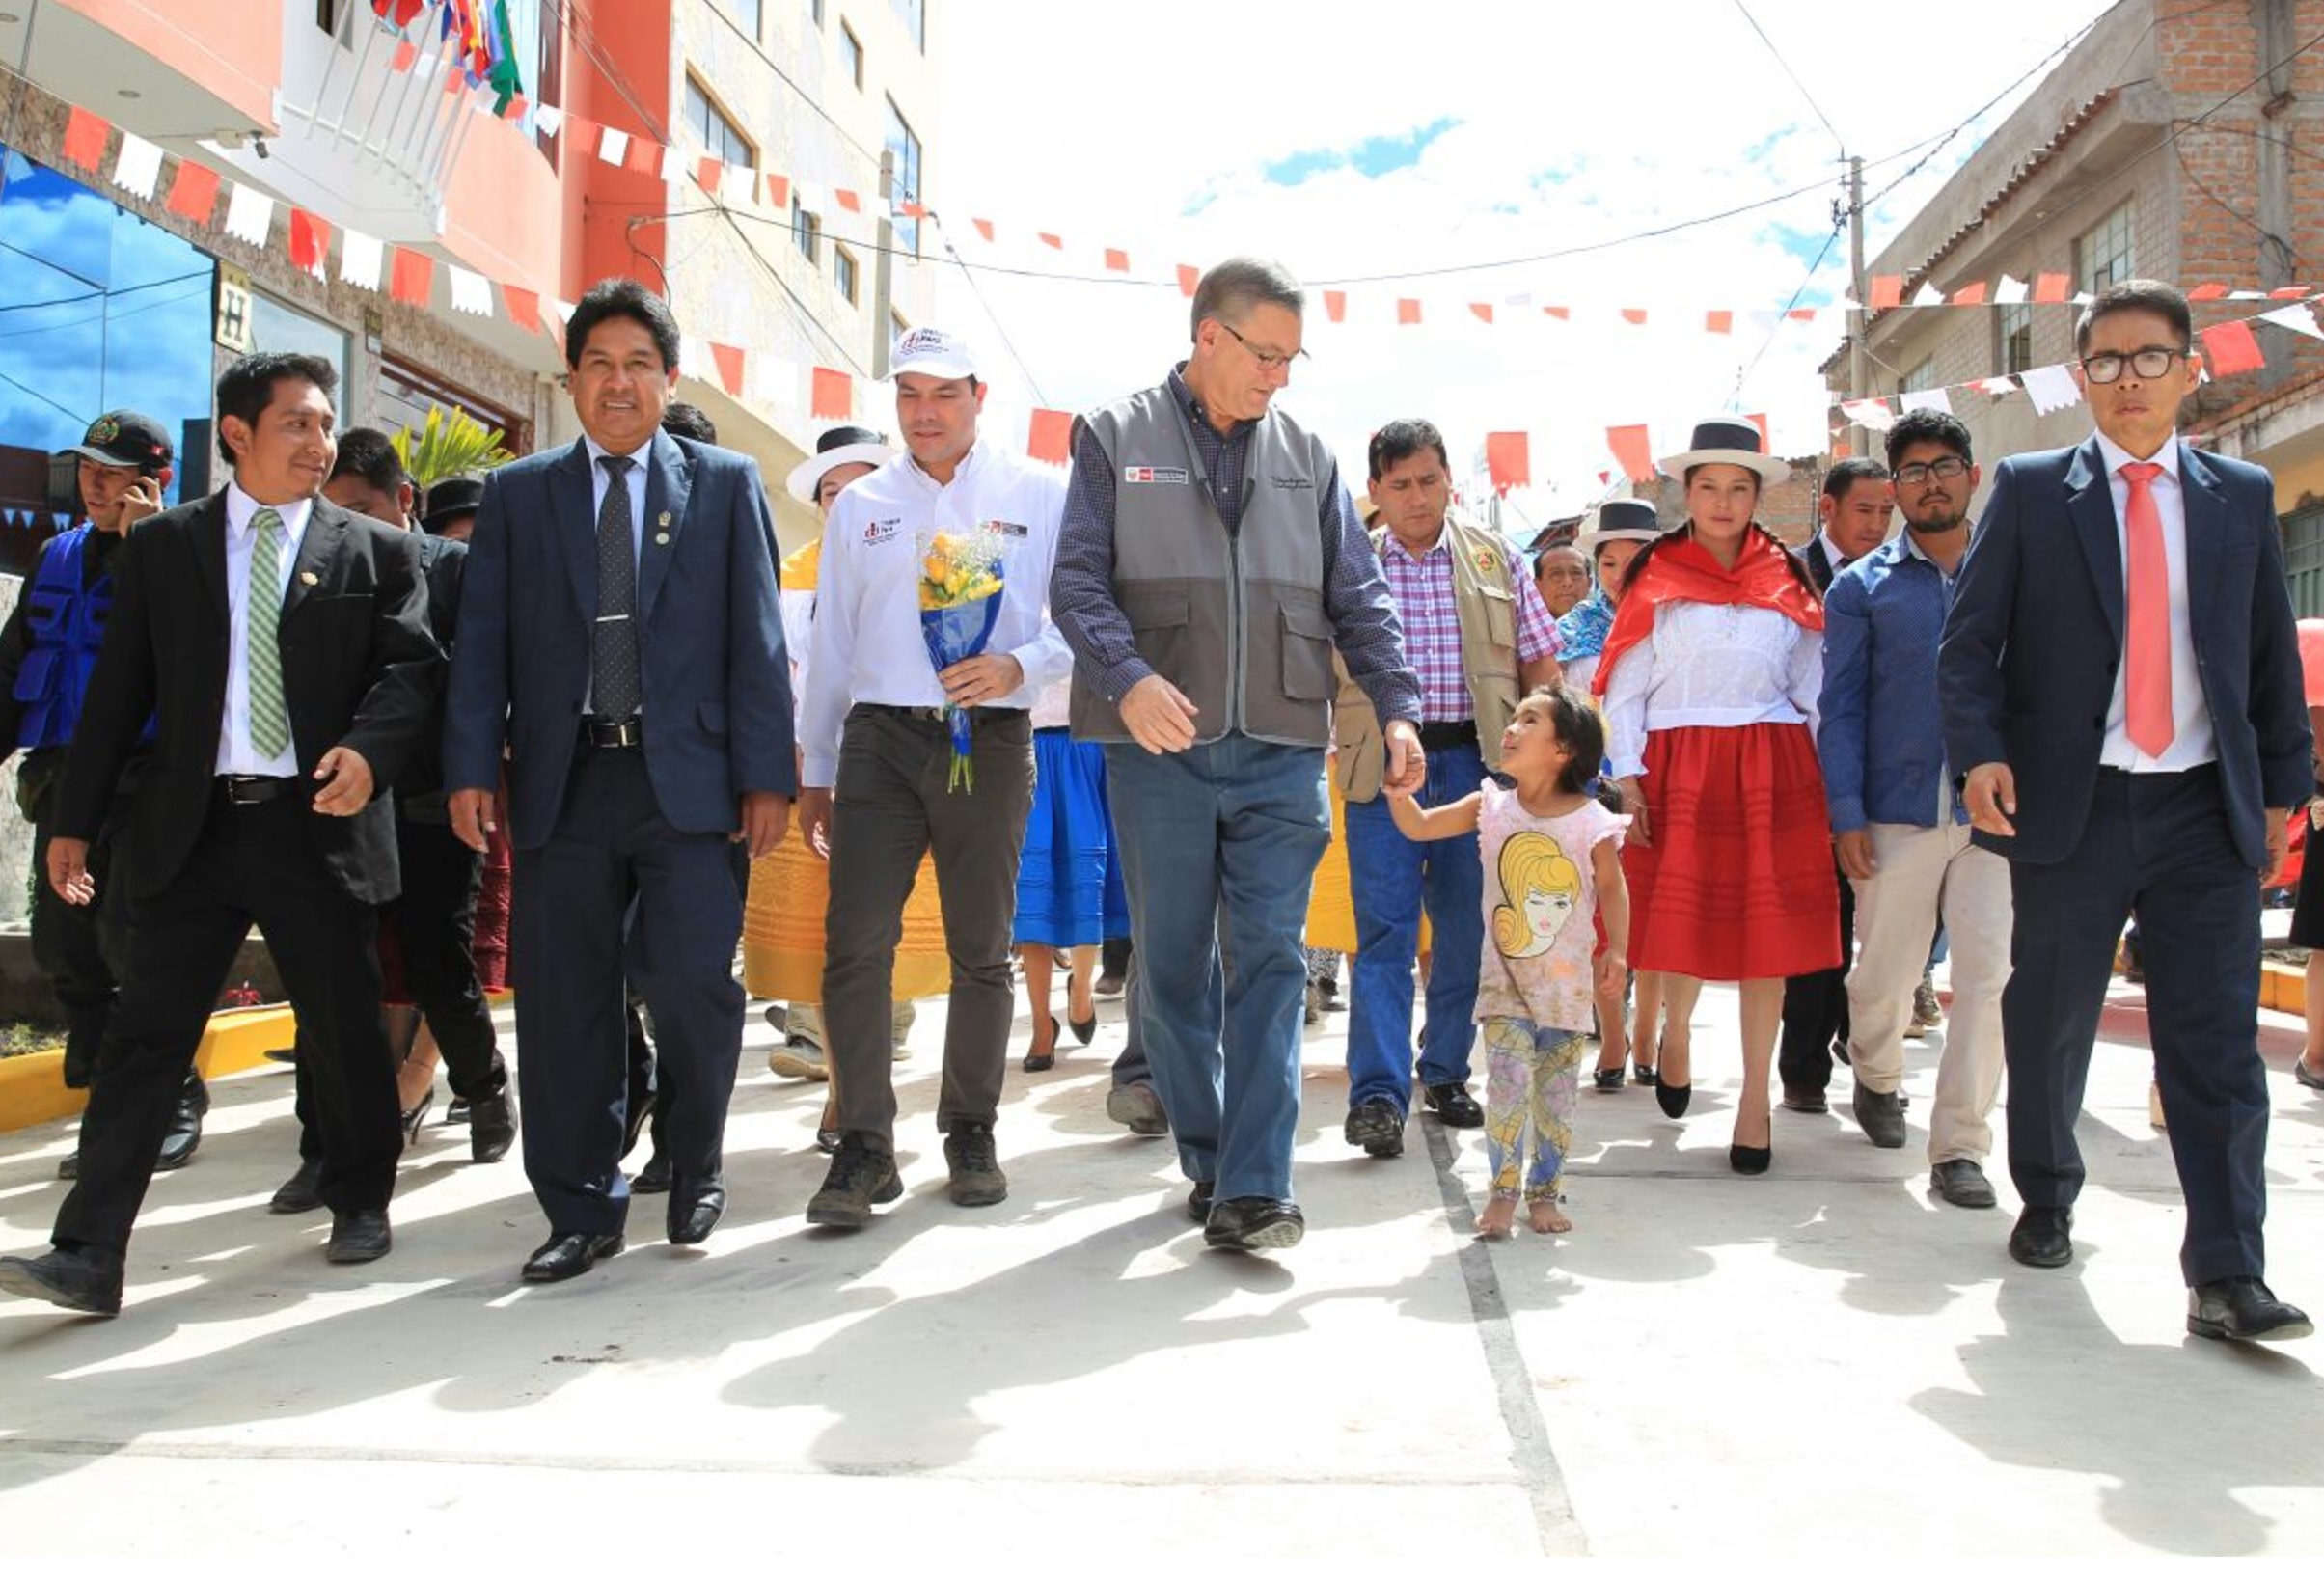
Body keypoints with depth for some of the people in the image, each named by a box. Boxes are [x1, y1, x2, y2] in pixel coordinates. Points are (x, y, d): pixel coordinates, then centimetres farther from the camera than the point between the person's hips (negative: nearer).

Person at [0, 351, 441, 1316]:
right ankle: (88, 1256, 3)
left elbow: (412, 667, -2)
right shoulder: (161, 546, 10)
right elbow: (119, 691, 9)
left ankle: (361, 1202, 28)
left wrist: (368, 748, -21)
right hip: (191, 828, 1)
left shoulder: (376, 551, 7)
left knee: (344, 1031, 8)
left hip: (318, 825, -1)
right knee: (145, 1037, 0)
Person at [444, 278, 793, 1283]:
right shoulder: (517, 494, 13)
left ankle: (696, 1172, 21)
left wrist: (766, 773, -4)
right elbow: (482, 643, 8)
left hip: (686, 778, -2)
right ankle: (581, 1210, 17)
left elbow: (755, 638, 3)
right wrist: (471, 768, -3)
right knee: (564, 1002, 4)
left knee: (692, 990, -5)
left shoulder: (726, 484, 9)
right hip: (562, 781, 2)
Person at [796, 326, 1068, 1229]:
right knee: (855, 944, -8)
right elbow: (830, 644, 15)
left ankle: (971, 1130, 21)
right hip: (879, 742, 2)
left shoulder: (1038, 495, 6)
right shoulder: (859, 506, 14)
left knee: (981, 950, 7)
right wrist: (813, 772, 13)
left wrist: (1018, 664, -18)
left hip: (989, 741, -1)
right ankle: (864, 1145, -2)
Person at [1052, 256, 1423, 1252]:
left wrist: (1396, 705, -1)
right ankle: (1206, 1159, 22)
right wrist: (1128, 679, -20)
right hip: (1159, 750, -1)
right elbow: (1078, 581, -2)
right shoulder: (1115, 439, 7)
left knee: (1271, 963, -5)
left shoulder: (1306, 458, 15)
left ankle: (1252, 1189, -3)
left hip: (1281, 754, 2)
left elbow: (1357, 598, 13)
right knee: (1174, 968, 6)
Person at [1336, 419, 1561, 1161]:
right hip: (1383, 763, -2)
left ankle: (1446, 1071, 24)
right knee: (1384, 930, -6)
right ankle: (1377, 1095, -6)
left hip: (1475, 759, 2)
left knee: (1468, 928, 8)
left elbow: (1542, 664, 10)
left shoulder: (1495, 560, 9)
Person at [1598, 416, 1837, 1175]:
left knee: (1767, 932, 2)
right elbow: (1624, 689, 1)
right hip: (1680, 766, -1)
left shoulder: (1787, 580, 10)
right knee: (1684, 921, 2)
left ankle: (1756, 1099, 12)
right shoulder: (1654, 578, 4)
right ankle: (1675, 1033, 35)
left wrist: (1831, 775, 4)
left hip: (1773, 769, 2)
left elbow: (1814, 686, 10)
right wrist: (1627, 778, -7)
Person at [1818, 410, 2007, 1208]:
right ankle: (1876, 1078, 40)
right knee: (1886, 971, 9)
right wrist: (1847, 816, -5)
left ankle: (1959, 1147, 1)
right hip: (1897, 811, 0)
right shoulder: (1861, 587, 7)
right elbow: (1840, 708, 3)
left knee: (1992, 972, -9)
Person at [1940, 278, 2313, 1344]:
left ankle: (2226, 1276, 2)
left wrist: (2283, 791, 9)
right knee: (2049, 1025, 9)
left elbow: (2272, 656, 13)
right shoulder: (2030, 490, 4)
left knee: (2218, 1043, -2)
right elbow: (1969, 639, 0)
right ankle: (2047, 1204, 31)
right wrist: (1980, 754, -14)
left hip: (2206, 812, 2)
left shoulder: (2243, 495, 11)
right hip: (2070, 807, -1)